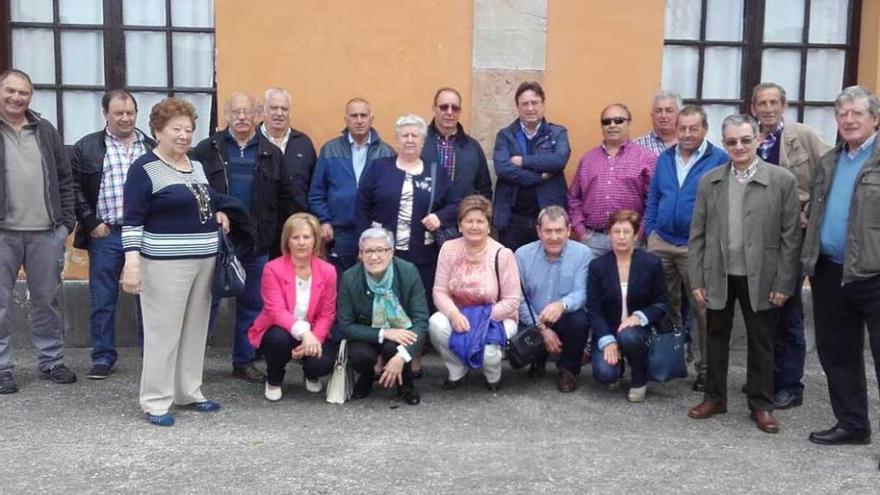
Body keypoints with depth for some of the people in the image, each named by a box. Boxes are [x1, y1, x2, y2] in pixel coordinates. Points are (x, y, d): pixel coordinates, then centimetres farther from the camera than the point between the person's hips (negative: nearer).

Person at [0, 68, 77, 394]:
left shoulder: (45, 131, 12)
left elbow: (64, 179, 13)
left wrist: (66, 221, 6)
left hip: (46, 232, 3)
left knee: (47, 300, 10)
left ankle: (51, 361, 21)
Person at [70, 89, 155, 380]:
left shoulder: (153, 148, 9)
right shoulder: (86, 148, 4)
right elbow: (74, 188, 2)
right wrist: (91, 223, -6)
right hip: (106, 235, -1)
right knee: (103, 301, 5)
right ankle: (103, 357, 16)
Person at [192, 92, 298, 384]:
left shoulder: (271, 154, 8)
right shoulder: (207, 150, 1)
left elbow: (287, 196, 8)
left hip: (256, 243, 3)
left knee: (252, 304, 11)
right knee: (207, 300, 2)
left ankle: (245, 361, 23)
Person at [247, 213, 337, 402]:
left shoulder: (328, 271, -6)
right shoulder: (273, 269, -13)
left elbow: (327, 315, -5)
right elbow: (276, 310, -23)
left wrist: (314, 339, -24)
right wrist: (302, 331, -41)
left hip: (313, 334, 1)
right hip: (280, 331, -1)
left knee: (323, 363, -28)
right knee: (280, 338, -37)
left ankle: (311, 375, 15)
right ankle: (273, 380, -1)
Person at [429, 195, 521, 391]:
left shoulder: (502, 254, -15)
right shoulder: (449, 249, -6)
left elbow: (511, 301, -13)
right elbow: (440, 291, -8)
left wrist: (482, 318, -21)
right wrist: (454, 314, -27)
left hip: (497, 318, -3)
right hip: (458, 314, 3)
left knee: (485, 349, -32)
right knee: (436, 323, -29)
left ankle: (493, 375, 8)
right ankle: (457, 370, 0)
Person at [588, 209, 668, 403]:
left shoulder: (652, 263, -2)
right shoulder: (597, 266, -1)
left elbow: (661, 304, 1)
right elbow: (593, 309, -4)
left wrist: (639, 316, -19)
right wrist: (607, 341, -17)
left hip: (638, 328, -1)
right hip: (607, 331, 1)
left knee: (628, 336, -37)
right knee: (604, 373, -25)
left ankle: (640, 380, -5)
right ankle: (616, 365, 16)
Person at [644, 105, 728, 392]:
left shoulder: (720, 160, -5)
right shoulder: (665, 158, 10)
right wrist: (649, 233, 9)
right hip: (660, 243, 5)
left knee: (703, 311, 3)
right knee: (665, 306, 14)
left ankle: (706, 368, 12)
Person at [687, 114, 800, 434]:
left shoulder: (782, 180, -5)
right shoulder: (709, 181, 3)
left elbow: (791, 235, -5)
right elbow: (697, 234, 3)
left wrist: (784, 283, -8)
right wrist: (696, 280, -1)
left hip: (760, 277, -2)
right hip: (718, 276, 2)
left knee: (761, 342, 8)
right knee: (716, 337, 13)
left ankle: (761, 404, 21)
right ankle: (715, 397, 27)